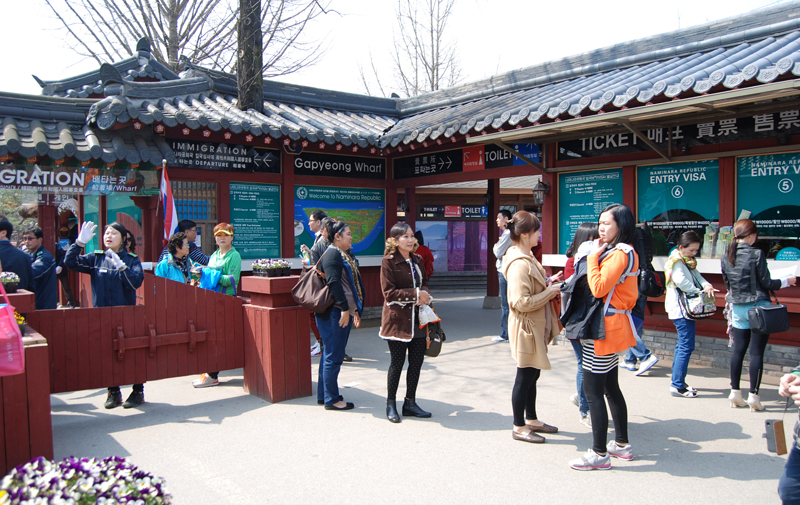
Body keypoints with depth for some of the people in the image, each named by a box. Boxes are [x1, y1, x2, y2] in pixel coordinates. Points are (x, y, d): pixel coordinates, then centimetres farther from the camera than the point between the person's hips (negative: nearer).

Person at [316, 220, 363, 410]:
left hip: (344, 312, 11)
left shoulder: (343, 255, 20)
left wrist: (355, 310, 23)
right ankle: (331, 400, 4)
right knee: (333, 357, -4)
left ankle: (323, 395, 25)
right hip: (334, 314, -11)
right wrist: (344, 308, -24)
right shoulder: (332, 254, -13)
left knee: (330, 354, 16)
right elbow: (334, 283, -22)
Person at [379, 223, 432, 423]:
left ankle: (410, 403, 22)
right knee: (397, 361, 1)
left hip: (417, 318, 6)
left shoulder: (417, 260, 12)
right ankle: (391, 404, 16)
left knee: (417, 361, 8)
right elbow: (389, 292, -14)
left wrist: (424, 295, -5)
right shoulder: (389, 261, -9)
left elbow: (424, 284, 19)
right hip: (397, 318, -6)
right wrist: (415, 294, -19)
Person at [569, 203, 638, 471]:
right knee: (610, 387, 18)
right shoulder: (617, 251, 15)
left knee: (592, 389, -6)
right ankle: (622, 444, 28)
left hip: (605, 328, -11)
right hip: (610, 327, 11)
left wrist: (593, 257, -15)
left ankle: (599, 453, 0)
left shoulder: (620, 253, -17)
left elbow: (599, 287, -24)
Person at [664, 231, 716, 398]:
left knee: (682, 344, 14)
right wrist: (700, 292, -13)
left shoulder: (688, 262, 16)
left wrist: (706, 285, -12)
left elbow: (696, 276, 9)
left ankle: (678, 381, 23)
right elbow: (682, 282, -26)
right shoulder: (676, 262, -14)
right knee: (686, 346, -11)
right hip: (680, 309, -10)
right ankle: (677, 386, -9)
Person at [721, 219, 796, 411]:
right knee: (757, 352, 0)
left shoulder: (726, 257, 2)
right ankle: (753, 395, 3)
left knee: (738, 350, 10)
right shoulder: (757, 254, -14)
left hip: (738, 308, 5)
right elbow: (766, 283, -9)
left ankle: (735, 392, 15)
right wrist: (787, 281, 7)